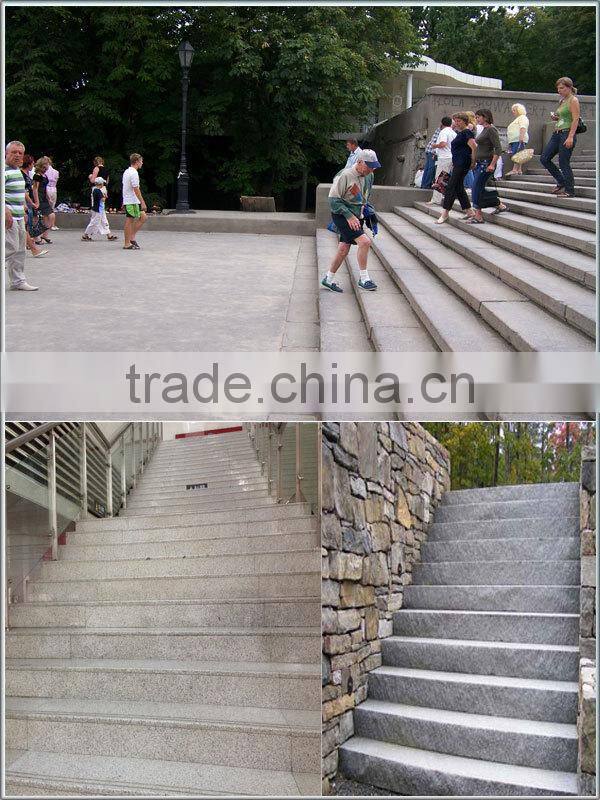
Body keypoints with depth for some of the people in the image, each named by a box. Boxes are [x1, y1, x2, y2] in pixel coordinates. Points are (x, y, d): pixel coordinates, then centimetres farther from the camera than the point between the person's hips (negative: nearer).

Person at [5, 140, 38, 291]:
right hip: (9, 216, -10)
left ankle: (18, 281, 17)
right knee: (11, 248, -12)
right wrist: (6, 212, -27)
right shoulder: (4, 171, -13)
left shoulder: (18, 170, 17)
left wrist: (23, 211, 25)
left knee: (19, 250, 11)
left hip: (19, 216, 10)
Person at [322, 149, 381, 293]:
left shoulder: (369, 176, 4)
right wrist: (349, 216, -22)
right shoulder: (345, 176, -20)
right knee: (364, 242, -19)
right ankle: (364, 279, -9)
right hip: (342, 216, -8)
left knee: (343, 250, 11)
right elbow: (333, 200, -18)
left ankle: (328, 279, 25)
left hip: (356, 217, 8)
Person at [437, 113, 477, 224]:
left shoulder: (467, 133, -13)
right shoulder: (460, 133, 18)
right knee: (459, 187, 12)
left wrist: (473, 162, -17)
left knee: (451, 186, -9)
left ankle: (445, 212, -6)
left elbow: (474, 147, -22)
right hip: (457, 163, 11)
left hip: (462, 164, -11)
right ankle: (469, 211, 16)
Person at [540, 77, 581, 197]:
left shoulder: (573, 100, -8)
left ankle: (569, 190, 4)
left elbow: (575, 119, -16)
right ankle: (562, 182, 17)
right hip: (557, 133, 9)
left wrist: (570, 137, -24)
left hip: (567, 134, -9)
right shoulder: (562, 100, 18)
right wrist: (555, 118, 6)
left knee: (563, 163, -7)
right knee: (544, 158, 6)